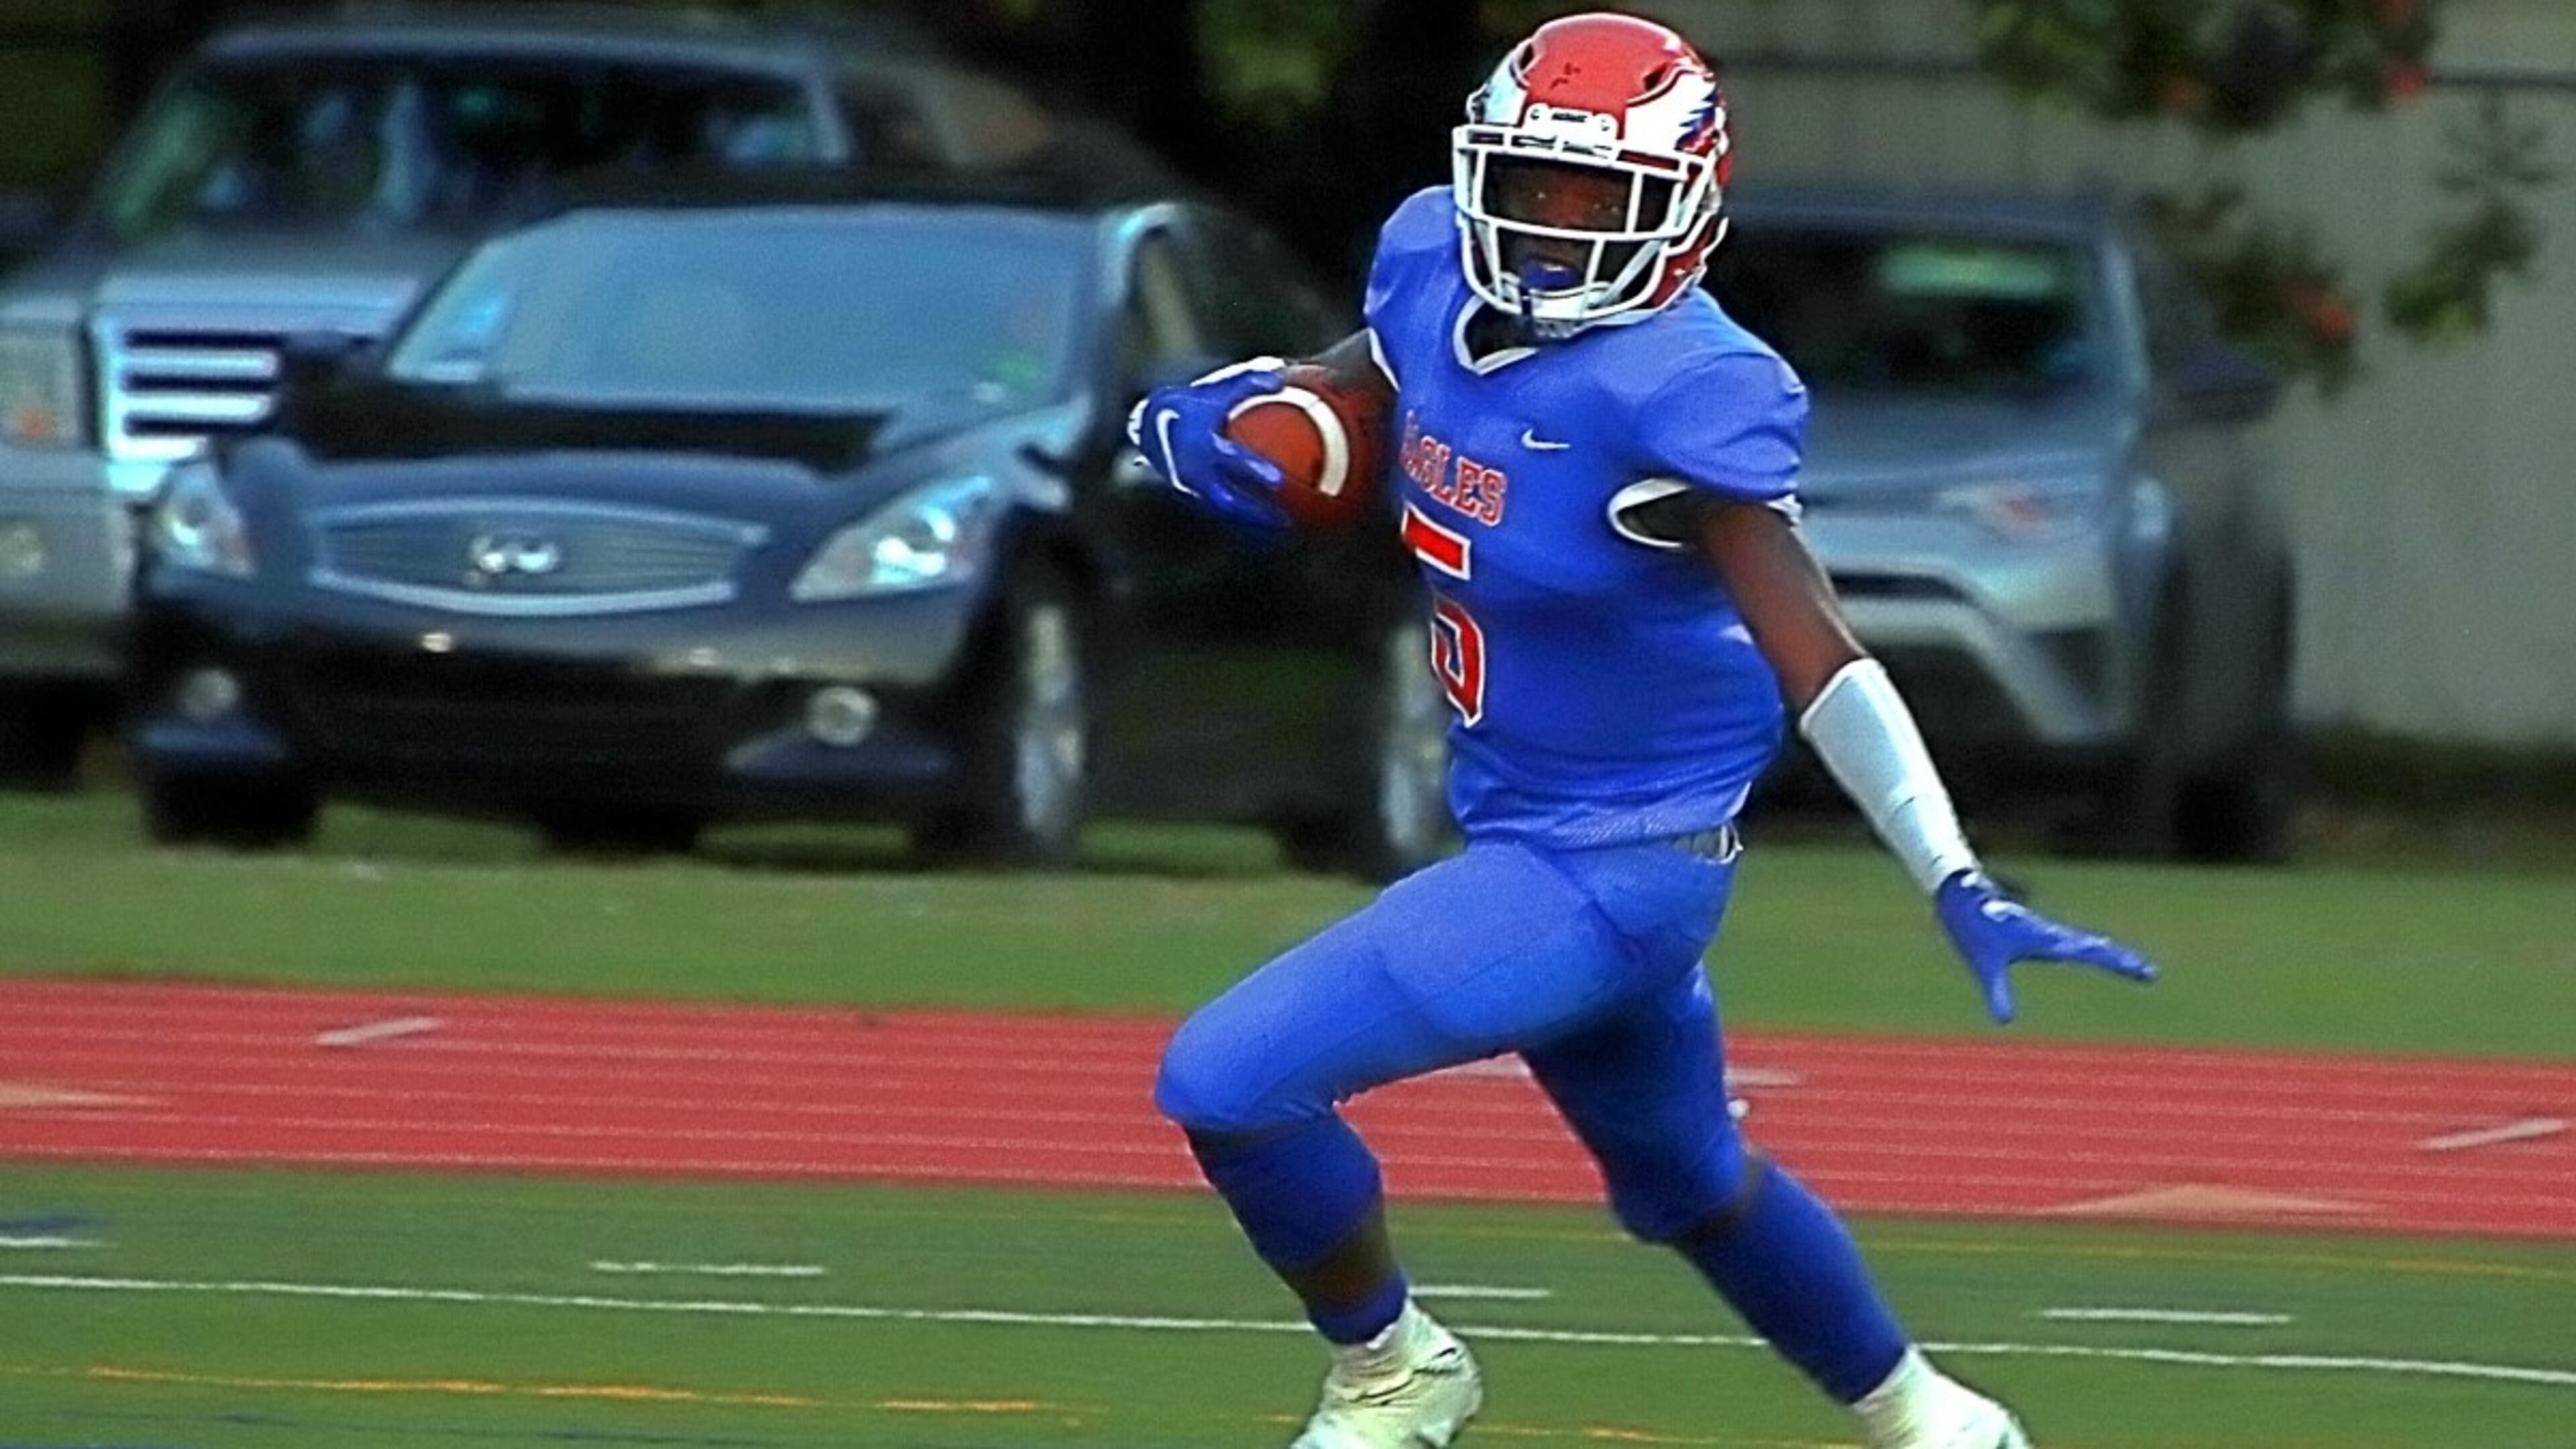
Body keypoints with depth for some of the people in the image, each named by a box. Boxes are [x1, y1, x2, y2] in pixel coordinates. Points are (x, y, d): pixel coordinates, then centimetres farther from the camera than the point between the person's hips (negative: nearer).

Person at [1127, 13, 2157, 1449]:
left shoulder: (1677, 395, -27)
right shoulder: (1437, 268, -6)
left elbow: (1815, 657, -28)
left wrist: (1959, 886, -35)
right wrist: (1201, 424, -7)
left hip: (1617, 864, -8)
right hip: (1520, 825, 8)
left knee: (1229, 1079, -14)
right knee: (1688, 1181, 28)